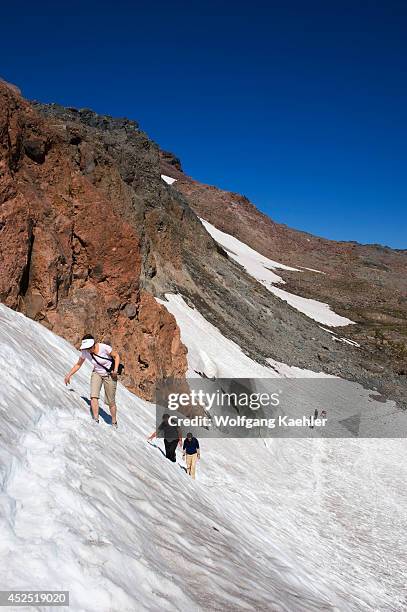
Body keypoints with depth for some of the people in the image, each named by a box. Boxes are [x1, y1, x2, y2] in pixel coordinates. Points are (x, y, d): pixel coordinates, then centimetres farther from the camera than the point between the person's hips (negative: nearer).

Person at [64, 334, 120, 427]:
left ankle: (114, 423, 23)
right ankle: (96, 420, -14)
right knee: (94, 396, -21)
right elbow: (78, 364, 2)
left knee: (111, 402, 3)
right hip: (97, 374, 4)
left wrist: (115, 370, -25)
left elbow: (117, 356, -14)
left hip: (110, 375, -3)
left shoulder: (104, 347, -28)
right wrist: (69, 375, -7)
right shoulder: (84, 352, -14)